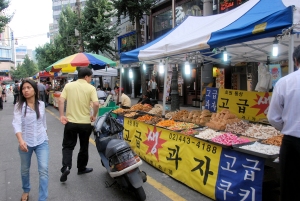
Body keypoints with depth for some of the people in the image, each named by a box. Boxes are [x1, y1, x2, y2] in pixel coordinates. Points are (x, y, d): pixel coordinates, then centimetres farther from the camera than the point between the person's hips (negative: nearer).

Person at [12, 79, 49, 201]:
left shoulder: (41, 104, -1)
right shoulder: (19, 106, -9)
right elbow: (16, 124, -22)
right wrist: (20, 140, -36)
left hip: (42, 142, 1)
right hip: (26, 142, 0)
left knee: (43, 170, -7)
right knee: (25, 169, 18)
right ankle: (26, 191, 45)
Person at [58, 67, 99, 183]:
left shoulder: (68, 85, 1)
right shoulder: (91, 88, -7)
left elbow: (60, 101, -7)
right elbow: (96, 104, -17)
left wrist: (62, 115, -2)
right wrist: (94, 115, -2)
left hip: (70, 122, 2)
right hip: (85, 122, -1)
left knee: (68, 146, 13)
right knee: (84, 147, 16)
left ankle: (66, 167, -5)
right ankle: (81, 168, 29)